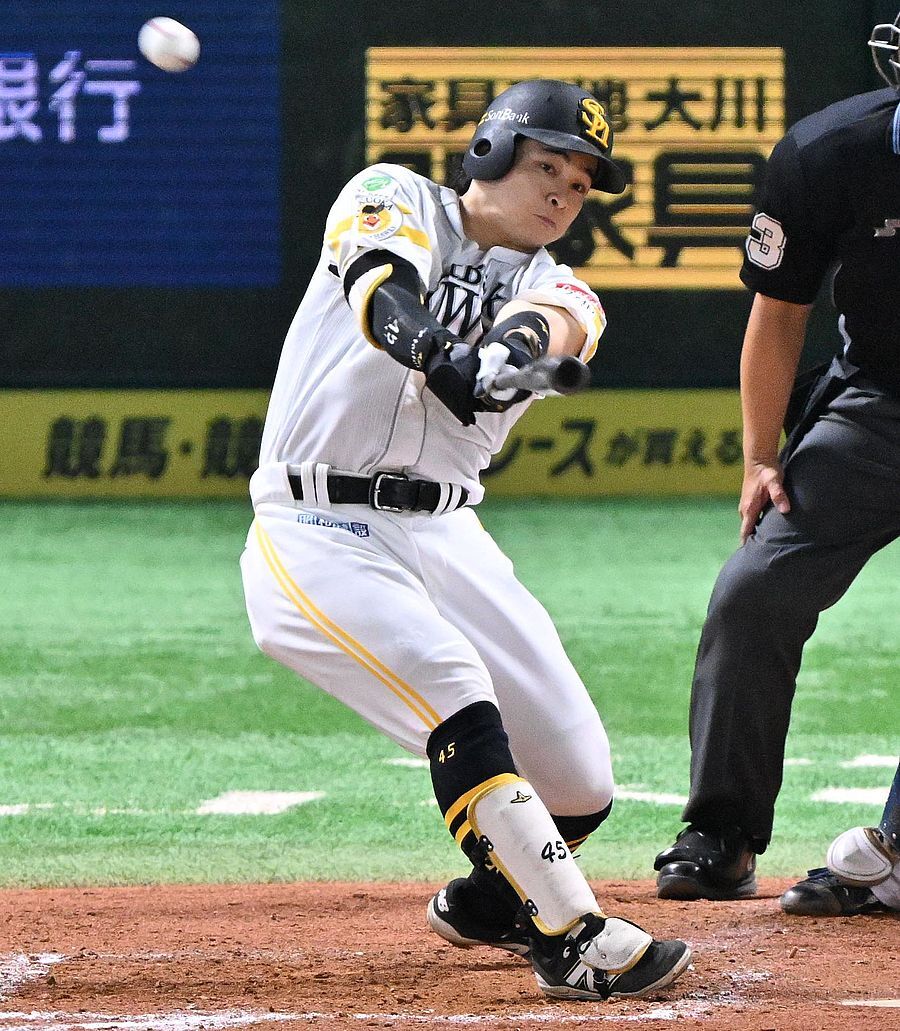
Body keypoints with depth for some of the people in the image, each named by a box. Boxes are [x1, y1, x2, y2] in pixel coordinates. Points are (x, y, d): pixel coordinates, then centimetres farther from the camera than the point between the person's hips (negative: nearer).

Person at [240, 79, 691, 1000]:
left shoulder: (552, 285, 12)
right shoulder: (396, 199, 3)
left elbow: (556, 320, -14)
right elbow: (383, 284, -21)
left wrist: (521, 344, -39)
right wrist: (434, 352, -44)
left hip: (445, 539, 5)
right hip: (317, 535, -5)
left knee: (580, 788, 0)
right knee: (458, 702, -28)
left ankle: (486, 905, 32)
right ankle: (573, 940, -23)